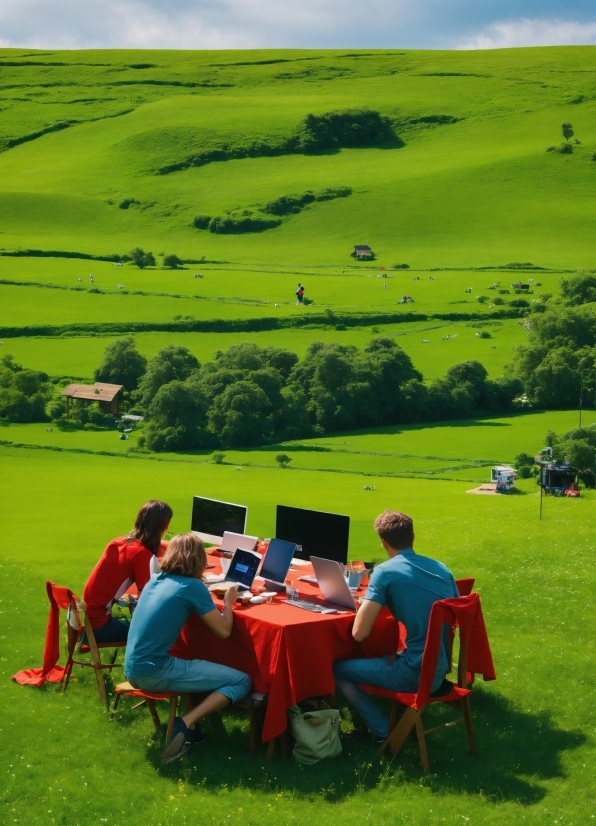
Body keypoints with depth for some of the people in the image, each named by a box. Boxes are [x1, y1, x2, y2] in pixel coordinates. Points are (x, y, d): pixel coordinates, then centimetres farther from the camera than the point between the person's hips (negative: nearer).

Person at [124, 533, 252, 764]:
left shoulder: (156, 579, 12)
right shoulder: (193, 586, -9)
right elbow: (224, 631, -5)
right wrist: (228, 602, 13)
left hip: (134, 669, 8)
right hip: (153, 672, -8)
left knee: (203, 666, 32)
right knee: (241, 682, -2)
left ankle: (186, 724, 14)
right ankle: (185, 724, -13)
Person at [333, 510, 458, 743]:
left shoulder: (385, 572, -11)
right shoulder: (441, 569, 8)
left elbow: (359, 633, -14)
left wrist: (369, 604, 7)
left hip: (415, 674, -7)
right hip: (441, 670, 7)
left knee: (338, 670, 9)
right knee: (379, 660, 32)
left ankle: (384, 732, 5)